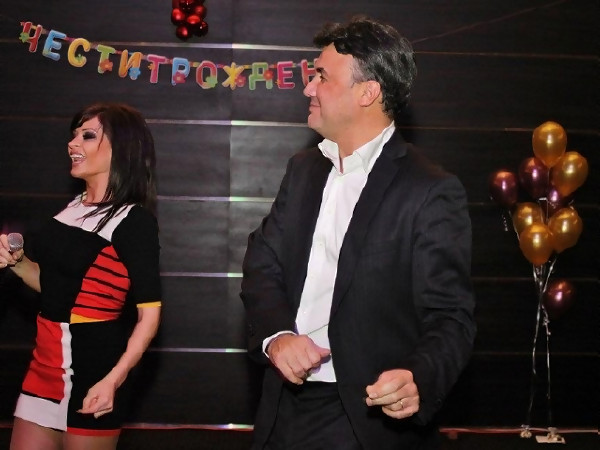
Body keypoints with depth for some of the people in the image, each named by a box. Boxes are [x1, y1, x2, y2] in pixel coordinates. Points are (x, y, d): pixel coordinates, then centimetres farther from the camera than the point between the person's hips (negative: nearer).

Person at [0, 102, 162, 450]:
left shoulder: (133, 221, -13)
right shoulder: (75, 207, 10)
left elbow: (149, 312, -17)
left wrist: (114, 379, -26)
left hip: (93, 365, -7)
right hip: (46, 360, 8)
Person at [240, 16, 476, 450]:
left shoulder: (431, 191, -12)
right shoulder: (303, 169, 9)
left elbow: (450, 318, -14)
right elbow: (263, 264, 7)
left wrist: (419, 378, -35)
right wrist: (276, 334, -14)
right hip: (287, 409, 6)